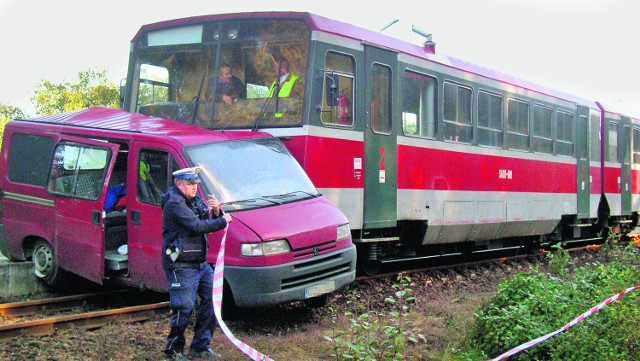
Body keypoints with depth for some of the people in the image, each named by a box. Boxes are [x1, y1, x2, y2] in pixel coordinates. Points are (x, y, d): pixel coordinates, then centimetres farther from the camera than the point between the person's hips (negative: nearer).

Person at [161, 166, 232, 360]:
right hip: (181, 266, -9)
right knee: (183, 309, -5)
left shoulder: (196, 200, 14)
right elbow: (197, 226, -26)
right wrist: (223, 221, -16)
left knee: (211, 301, 9)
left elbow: (209, 223, 13)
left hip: (201, 264, 9)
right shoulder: (174, 204, -16)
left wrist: (216, 211, -8)